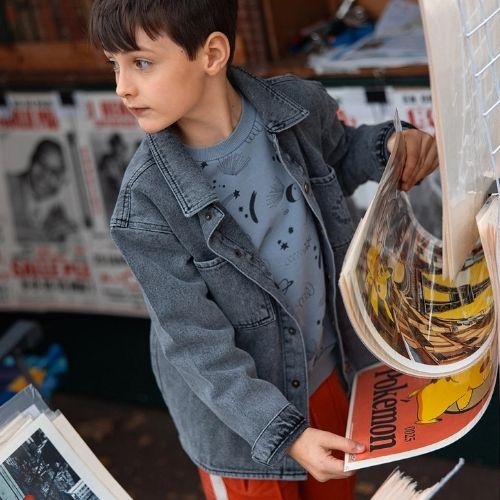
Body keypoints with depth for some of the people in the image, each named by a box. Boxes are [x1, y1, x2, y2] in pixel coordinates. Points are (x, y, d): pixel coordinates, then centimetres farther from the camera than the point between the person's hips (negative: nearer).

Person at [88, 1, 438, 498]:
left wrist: (388, 146, -11)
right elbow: (196, 344, -22)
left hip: (324, 371, 4)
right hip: (235, 411, -4)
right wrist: (282, 433, -27)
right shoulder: (146, 205, -26)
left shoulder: (299, 105, -16)